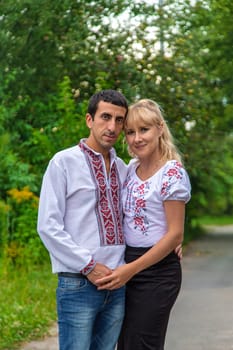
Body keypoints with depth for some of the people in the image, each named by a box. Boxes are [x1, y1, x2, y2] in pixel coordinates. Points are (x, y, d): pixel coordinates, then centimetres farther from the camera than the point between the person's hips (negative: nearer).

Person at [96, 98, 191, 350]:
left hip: (157, 272, -7)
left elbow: (175, 235, -16)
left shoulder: (172, 174, -14)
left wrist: (131, 269, -18)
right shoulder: (131, 168, 8)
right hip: (126, 268, 7)